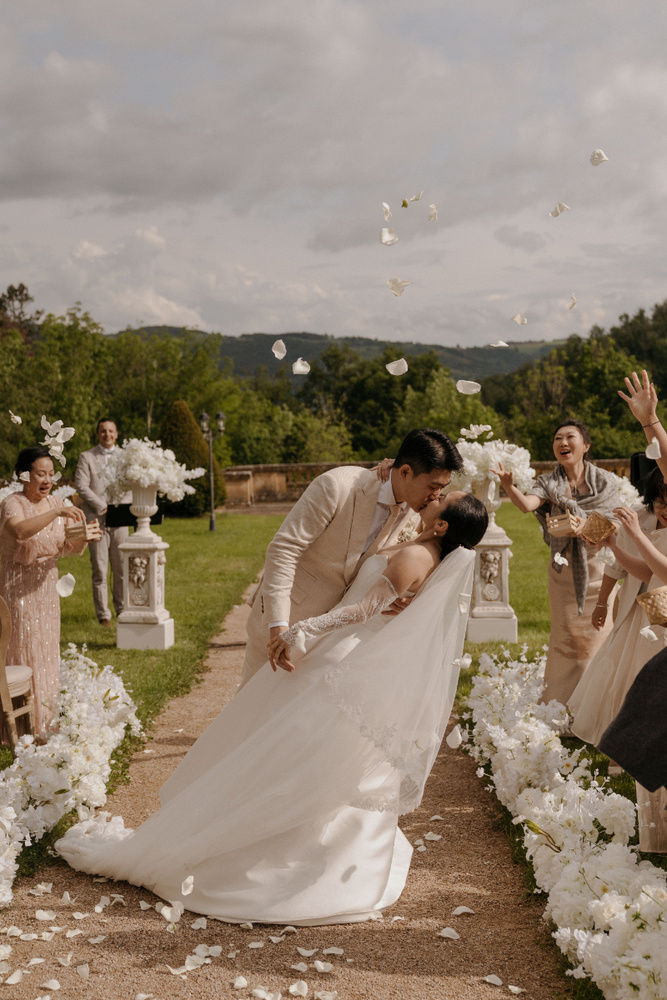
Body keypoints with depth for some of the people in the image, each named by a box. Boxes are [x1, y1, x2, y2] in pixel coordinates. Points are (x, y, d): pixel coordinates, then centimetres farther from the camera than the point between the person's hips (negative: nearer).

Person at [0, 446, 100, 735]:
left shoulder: (56, 505, 6)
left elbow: (72, 549, 6)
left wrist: (83, 536, -15)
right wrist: (57, 513, -39)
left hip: (46, 588, 6)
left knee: (46, 654, 12)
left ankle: (43, 721, 24)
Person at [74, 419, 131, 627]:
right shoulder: (86, 457, 4)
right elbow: (81, 486, -6)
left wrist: (120, 507, -9)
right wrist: (103, 507, -13)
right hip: (96, 520, -3)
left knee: (121, 569, 5)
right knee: (99, 571, -2)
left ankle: (122, 609, 17)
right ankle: (103, 615, 4)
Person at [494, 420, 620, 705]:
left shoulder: (605, 481, -2)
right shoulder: (549, 483, -2)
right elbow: (526, 504, -22)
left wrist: (585, 524, -30)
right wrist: (509, 486, -44)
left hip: (597, 566, -1)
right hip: (563, 570, 1)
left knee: (597, 635, 3)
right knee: (563, 636, 7)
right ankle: (559, 705, 17)